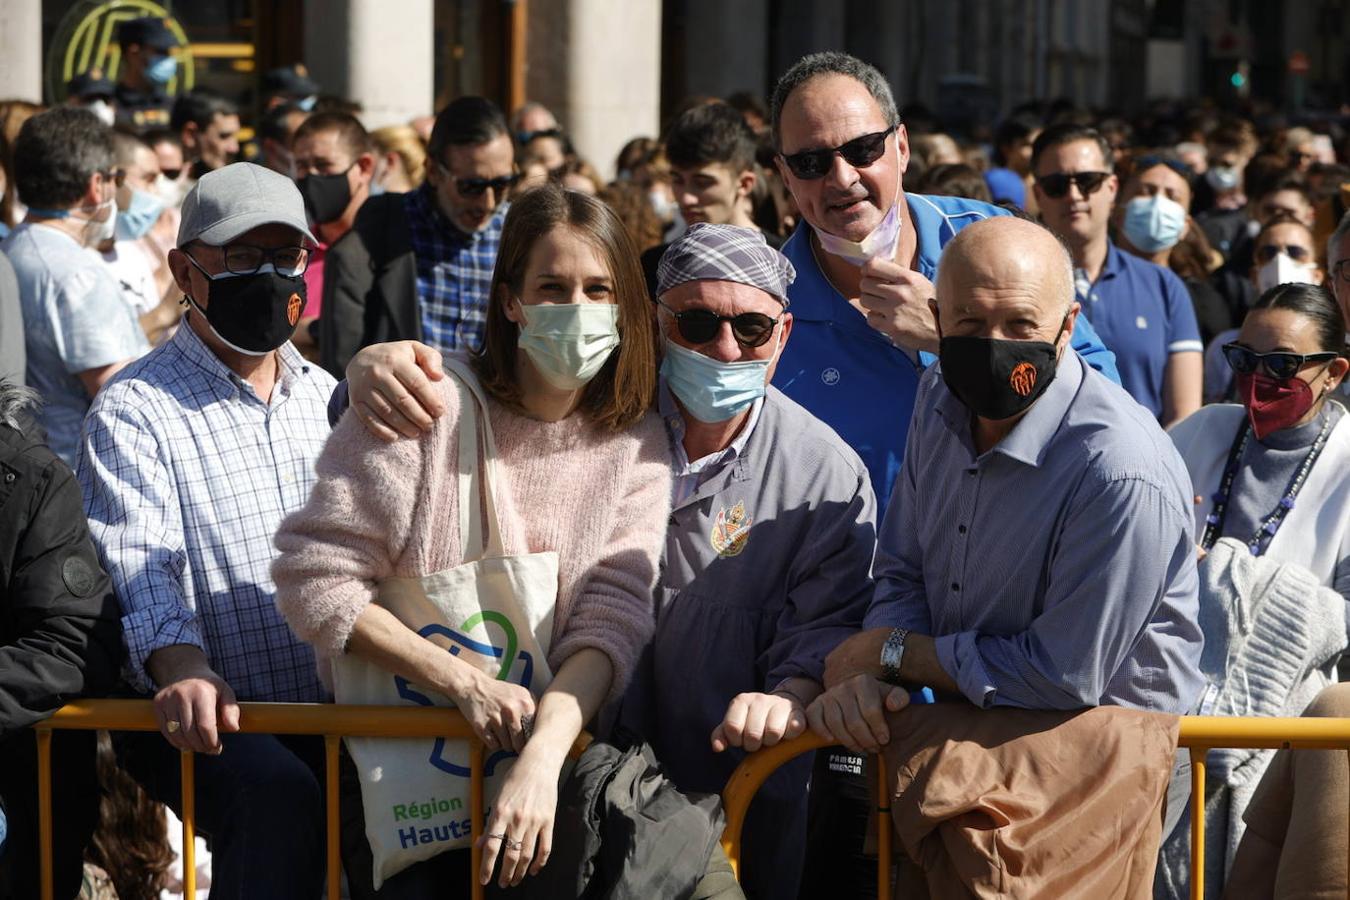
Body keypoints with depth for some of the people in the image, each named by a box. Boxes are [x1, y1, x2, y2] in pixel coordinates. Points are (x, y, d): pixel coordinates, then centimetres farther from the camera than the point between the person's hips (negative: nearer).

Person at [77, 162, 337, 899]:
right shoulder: (134, 413, 0)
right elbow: (141, 569, -13)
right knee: (278, 797, -34)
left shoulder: (330, 399, 20)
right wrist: (185, 672, -33)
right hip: (208, 722, -5)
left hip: (340, 707, 5)